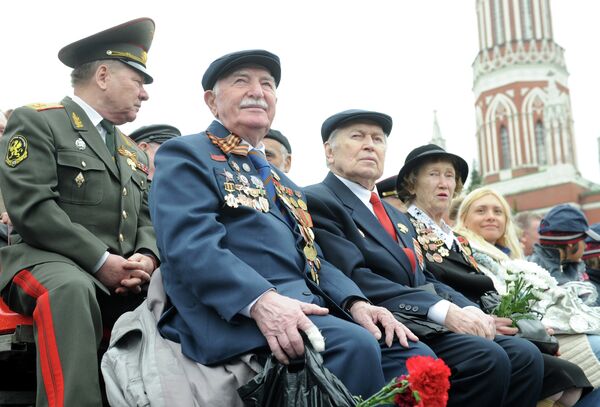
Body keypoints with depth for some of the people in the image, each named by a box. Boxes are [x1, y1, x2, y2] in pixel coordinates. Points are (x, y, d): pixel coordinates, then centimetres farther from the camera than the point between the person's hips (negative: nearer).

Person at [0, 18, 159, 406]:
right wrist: (100, 261, -17)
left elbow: (147, 219, 20)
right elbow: (31, 208, -11)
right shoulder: (36, 121, 2)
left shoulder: (133, 152, 25)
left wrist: (146, 258, -4)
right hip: (47, 260, -6)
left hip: (122, 275, 6)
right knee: (72, 289, -40)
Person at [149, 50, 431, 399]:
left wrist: (355, 302, 1)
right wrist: (261, 300, -29)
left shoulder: (284, 184, 29)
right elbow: (191, 245, -13)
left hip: (308, 305, 8)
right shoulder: (186, 156, 4)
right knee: (354, 345, -30)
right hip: (236, 313, -7)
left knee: (415, 356, -11)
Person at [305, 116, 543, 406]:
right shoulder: (317, 202, -2)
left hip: (426, 325, 9)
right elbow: (355, 279, -15)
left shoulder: (397, 217, 27)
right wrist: (445, 311, -21)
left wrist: (468, 310, -3)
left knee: (524, 356, -8)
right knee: (487, 359, -25)